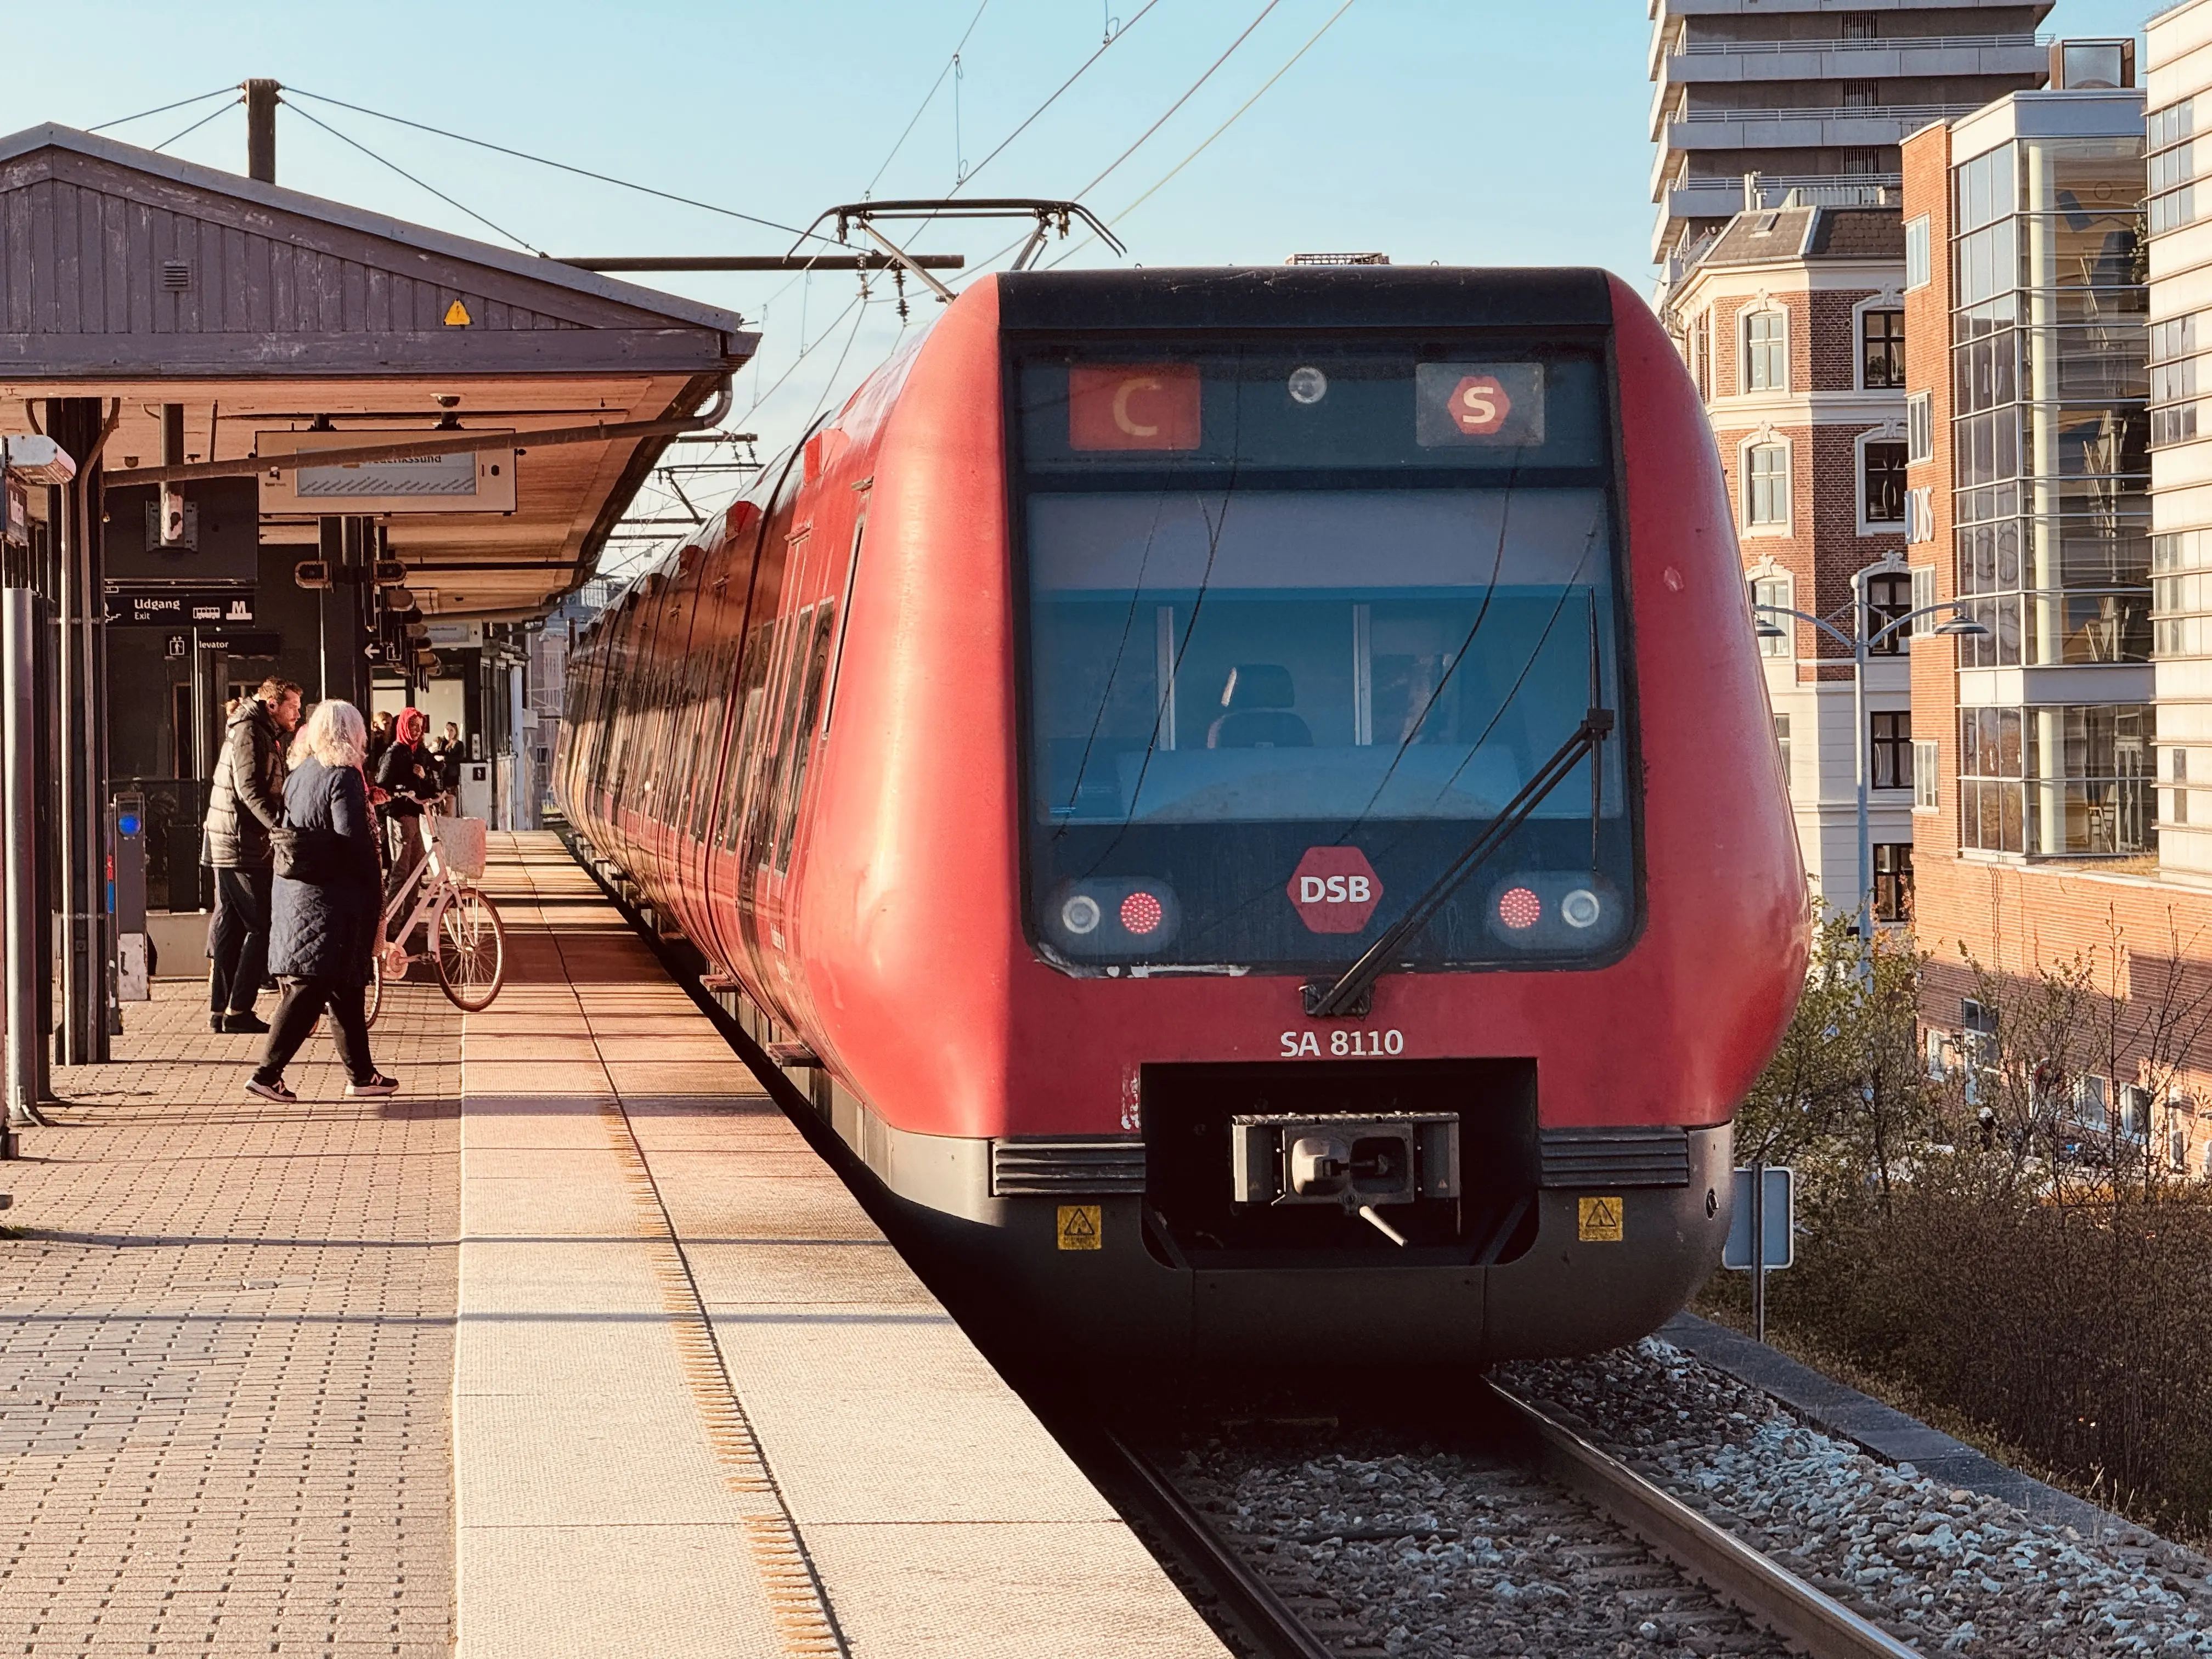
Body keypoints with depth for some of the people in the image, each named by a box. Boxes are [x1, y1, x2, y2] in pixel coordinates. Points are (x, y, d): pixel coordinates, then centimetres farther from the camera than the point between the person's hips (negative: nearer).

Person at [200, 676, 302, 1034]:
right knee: (263, 927, -8)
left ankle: (220, 1011, 13)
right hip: (242, 847, -10)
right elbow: (249, 790, -23)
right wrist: (282, 826, -30)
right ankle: (237, 1011, -8)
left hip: (229, 846, 10)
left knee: (229, 928, 11)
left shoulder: (265, 733, 19)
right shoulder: (247, 731, -13)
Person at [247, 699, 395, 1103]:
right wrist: (375, 897, -11)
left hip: (294, 893, 8)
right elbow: (354, 841, -17)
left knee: (346, 987, 14)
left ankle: (361, 1074, 19)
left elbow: (286, 829, 15)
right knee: (309, 987, -6)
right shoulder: (343, 777, -13)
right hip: (330, 898, -8)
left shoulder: (298, 774, 11)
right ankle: (267, 1073, -10)